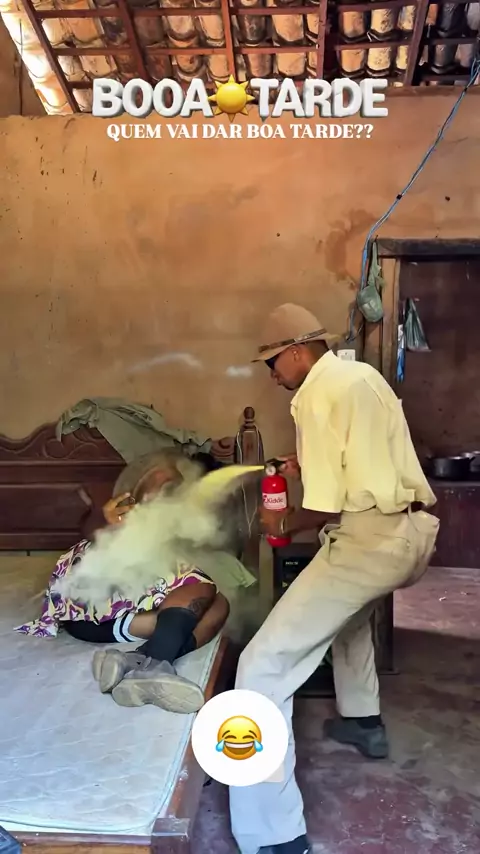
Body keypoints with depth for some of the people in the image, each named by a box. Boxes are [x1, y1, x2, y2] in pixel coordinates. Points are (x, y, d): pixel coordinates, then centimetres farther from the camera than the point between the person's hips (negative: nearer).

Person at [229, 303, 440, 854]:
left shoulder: (316, 395, -12)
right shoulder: (363, 374, 16)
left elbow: (325, 507, -16)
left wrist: (282, 524, 2)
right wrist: (312, 465, 19)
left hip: (371, 540, -10)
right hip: (415, 531, 10)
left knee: (263, 670, -8)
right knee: (349, 603, 40)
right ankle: (363, 721, 49)